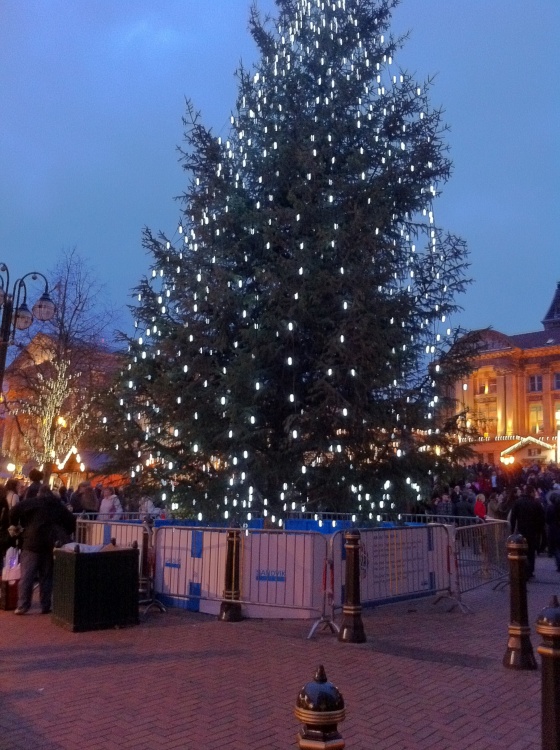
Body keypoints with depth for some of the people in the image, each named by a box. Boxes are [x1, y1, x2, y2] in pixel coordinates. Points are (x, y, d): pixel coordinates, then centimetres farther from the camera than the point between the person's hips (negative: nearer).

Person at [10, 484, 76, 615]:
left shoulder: (32, 502, 6)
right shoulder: (59, 506, 16)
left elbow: (14, 511, -7)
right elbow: (72, 522, 13)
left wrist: (15, 525, 8)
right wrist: (63, 536, 22)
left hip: (33, 542, -3)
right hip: (52, 544, 3)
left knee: (26, 575, 0)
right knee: (47, 576, 9)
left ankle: (22, 606, -2)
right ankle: (45, 606, 8)